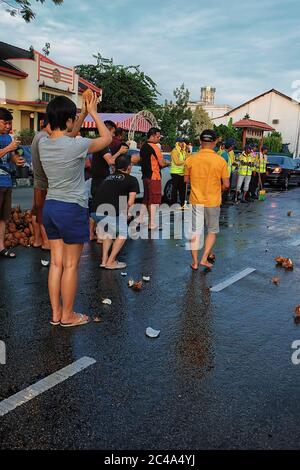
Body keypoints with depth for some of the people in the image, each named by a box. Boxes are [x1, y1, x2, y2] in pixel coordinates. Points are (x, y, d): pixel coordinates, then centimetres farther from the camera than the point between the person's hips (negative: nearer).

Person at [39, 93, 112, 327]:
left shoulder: (43, 143, 2)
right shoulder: (76, 145, -17)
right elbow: (107, 138, 0)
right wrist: (93, 112, 9)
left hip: (50, 207, 7)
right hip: (72, 209, -7)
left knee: (56, 262, 14)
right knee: (71, 265, 5)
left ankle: (56, 313, 24)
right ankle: (68, 315, 19)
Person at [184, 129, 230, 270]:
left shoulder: (191, 159, -8)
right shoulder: (220, 161, -12)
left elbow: (186, 180, 4)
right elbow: (226, 185, -9)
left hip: (196, 200, 1)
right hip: (213, 201, -1)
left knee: (195, 231, 12)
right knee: (212, 231, 17)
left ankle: (195, 262, 16)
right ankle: (204, 259, 12)